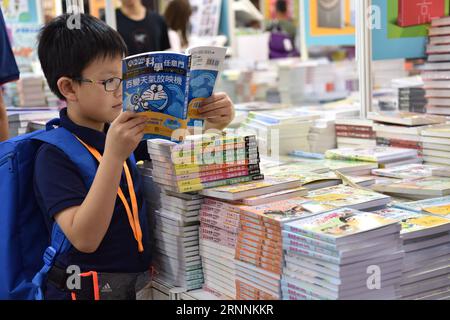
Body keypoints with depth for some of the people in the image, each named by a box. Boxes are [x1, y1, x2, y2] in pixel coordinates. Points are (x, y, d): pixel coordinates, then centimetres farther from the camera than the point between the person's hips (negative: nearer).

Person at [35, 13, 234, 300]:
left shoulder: (122, 133, 4)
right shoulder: (54, 155, -13)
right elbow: (84, 239, -22)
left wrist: (215, 123, -7)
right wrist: (114, 156, -28)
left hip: (139, 283, 5)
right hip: (87, 289, -5)